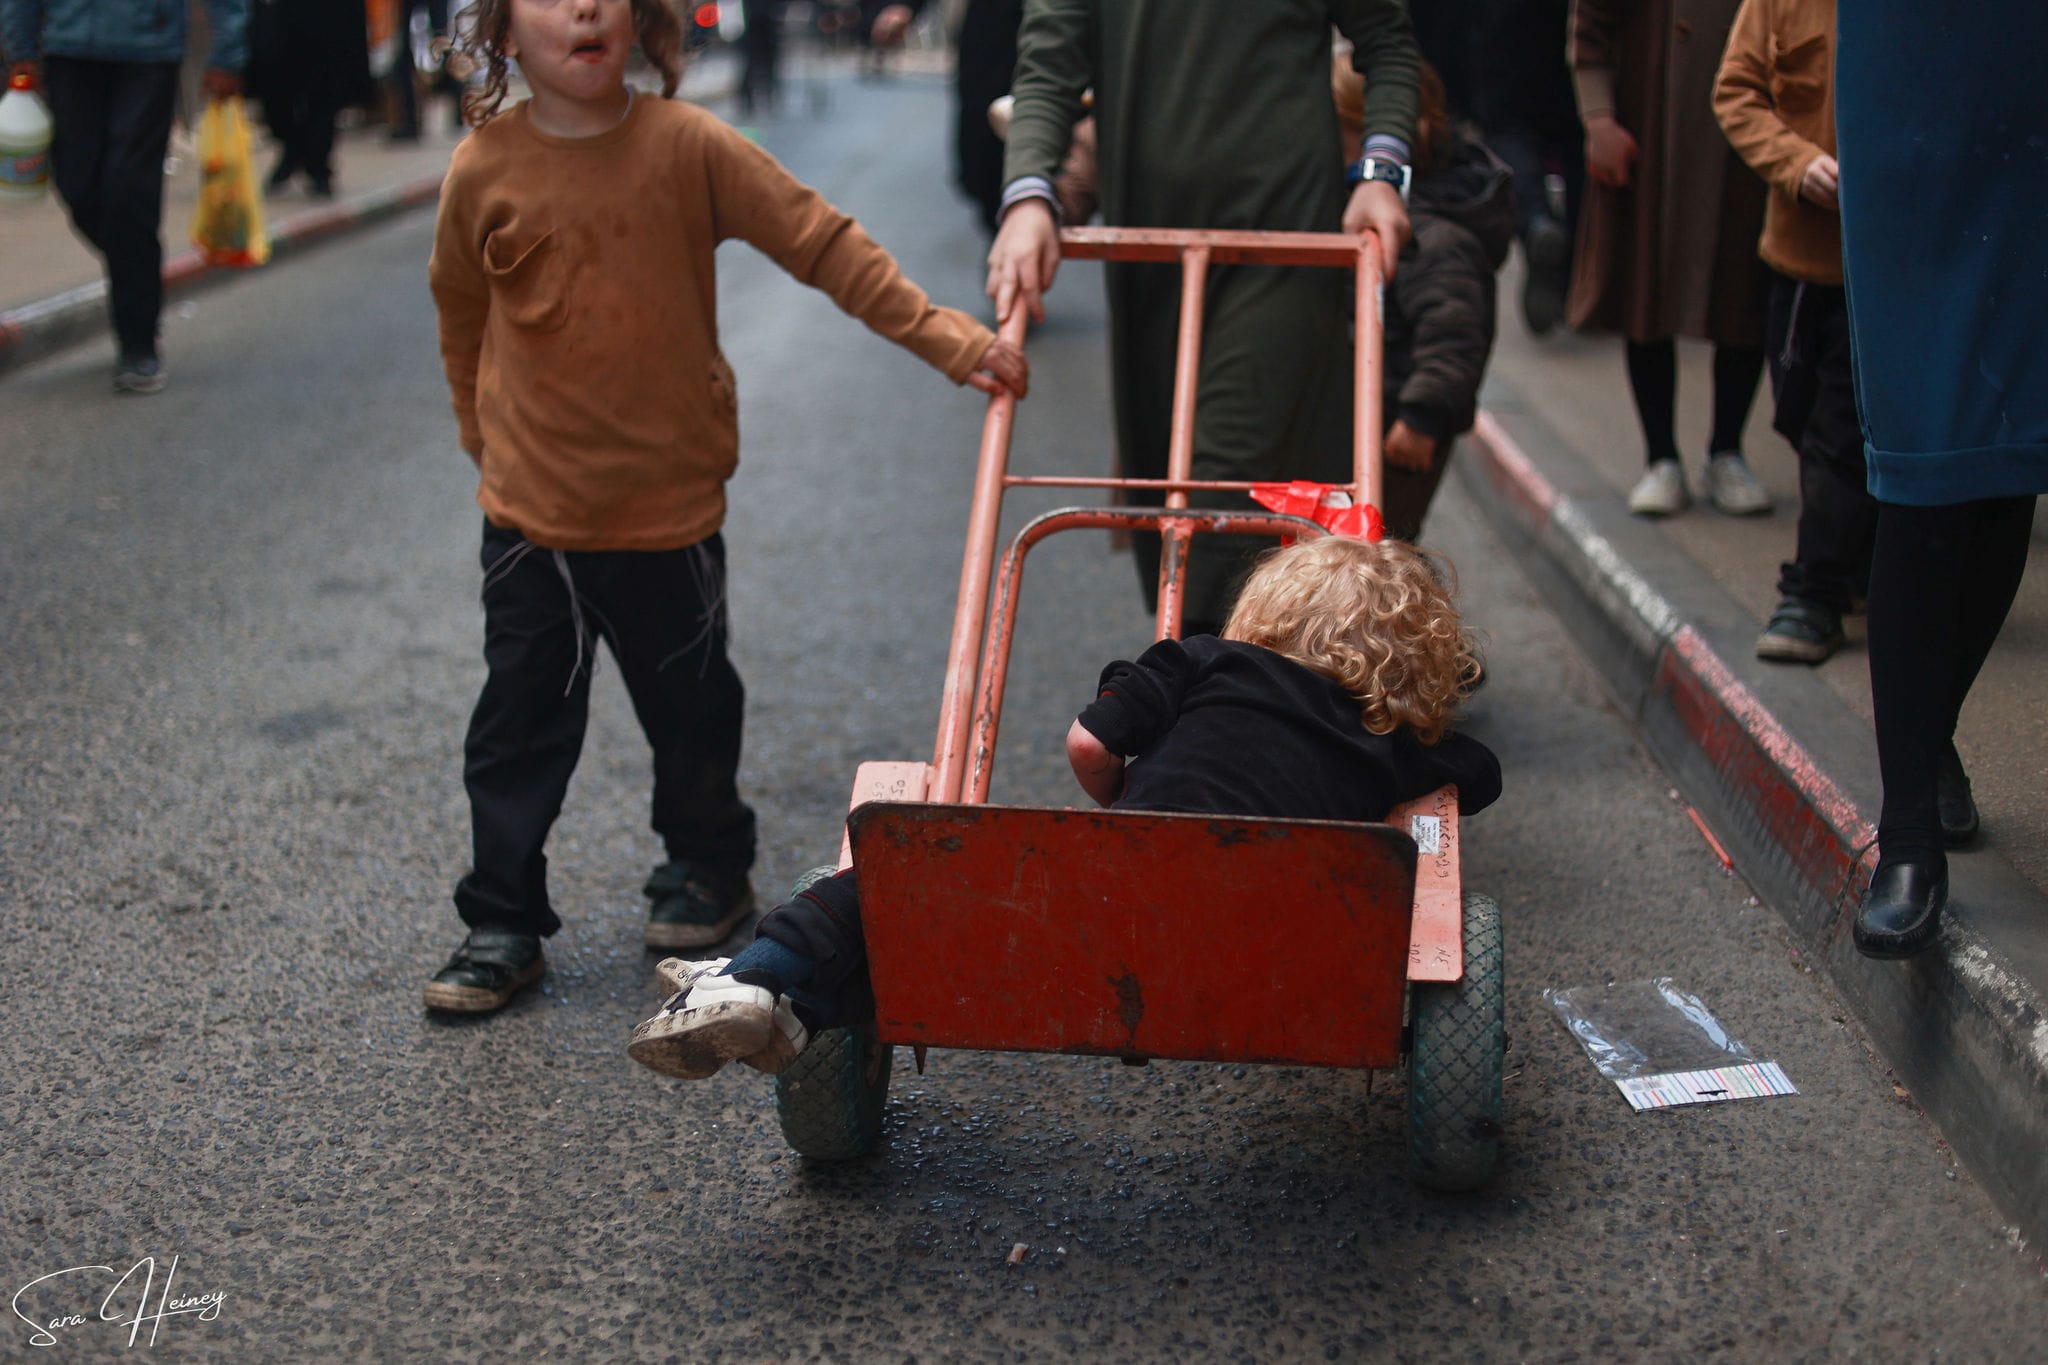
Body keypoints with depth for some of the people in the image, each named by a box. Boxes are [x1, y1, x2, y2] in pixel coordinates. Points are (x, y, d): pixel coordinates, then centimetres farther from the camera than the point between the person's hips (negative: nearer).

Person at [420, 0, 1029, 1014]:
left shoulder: (686, 146, -11)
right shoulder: (483, 170, -6)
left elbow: (823, 243, -11)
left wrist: (946, 339, -17)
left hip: (670, 501, -1)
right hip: (530, 510, 1)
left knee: (690, 707, 14)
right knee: (519, 721, 6)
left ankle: (706, 871, 37)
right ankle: (502, 923, 19)